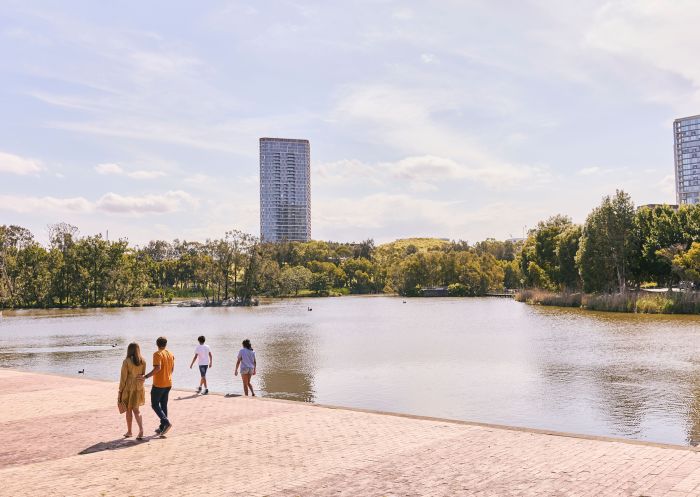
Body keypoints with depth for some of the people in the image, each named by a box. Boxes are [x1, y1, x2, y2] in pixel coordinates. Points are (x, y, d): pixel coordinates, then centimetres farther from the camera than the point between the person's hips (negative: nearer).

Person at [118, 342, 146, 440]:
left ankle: (129, 431, 23)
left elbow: (123, 377, -11)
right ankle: (141, 429, -11)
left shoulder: (126, 361, -13)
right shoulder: (143, 362, 0)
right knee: (136, 410, 8)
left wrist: (120, 391, -3)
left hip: (128, 388, -4)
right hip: (139, 388, 4)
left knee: (128, 410, 12)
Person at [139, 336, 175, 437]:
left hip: (158, 384, -7)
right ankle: (162, 428, 16)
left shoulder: (157, 354, -14)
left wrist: (146, 376, -24)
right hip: (168, 383, 7)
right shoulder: (170, 354, 8)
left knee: (155, 405, 2)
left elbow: (157, 368, -26)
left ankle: (166, 422, -13)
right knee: (164, 405, 13)